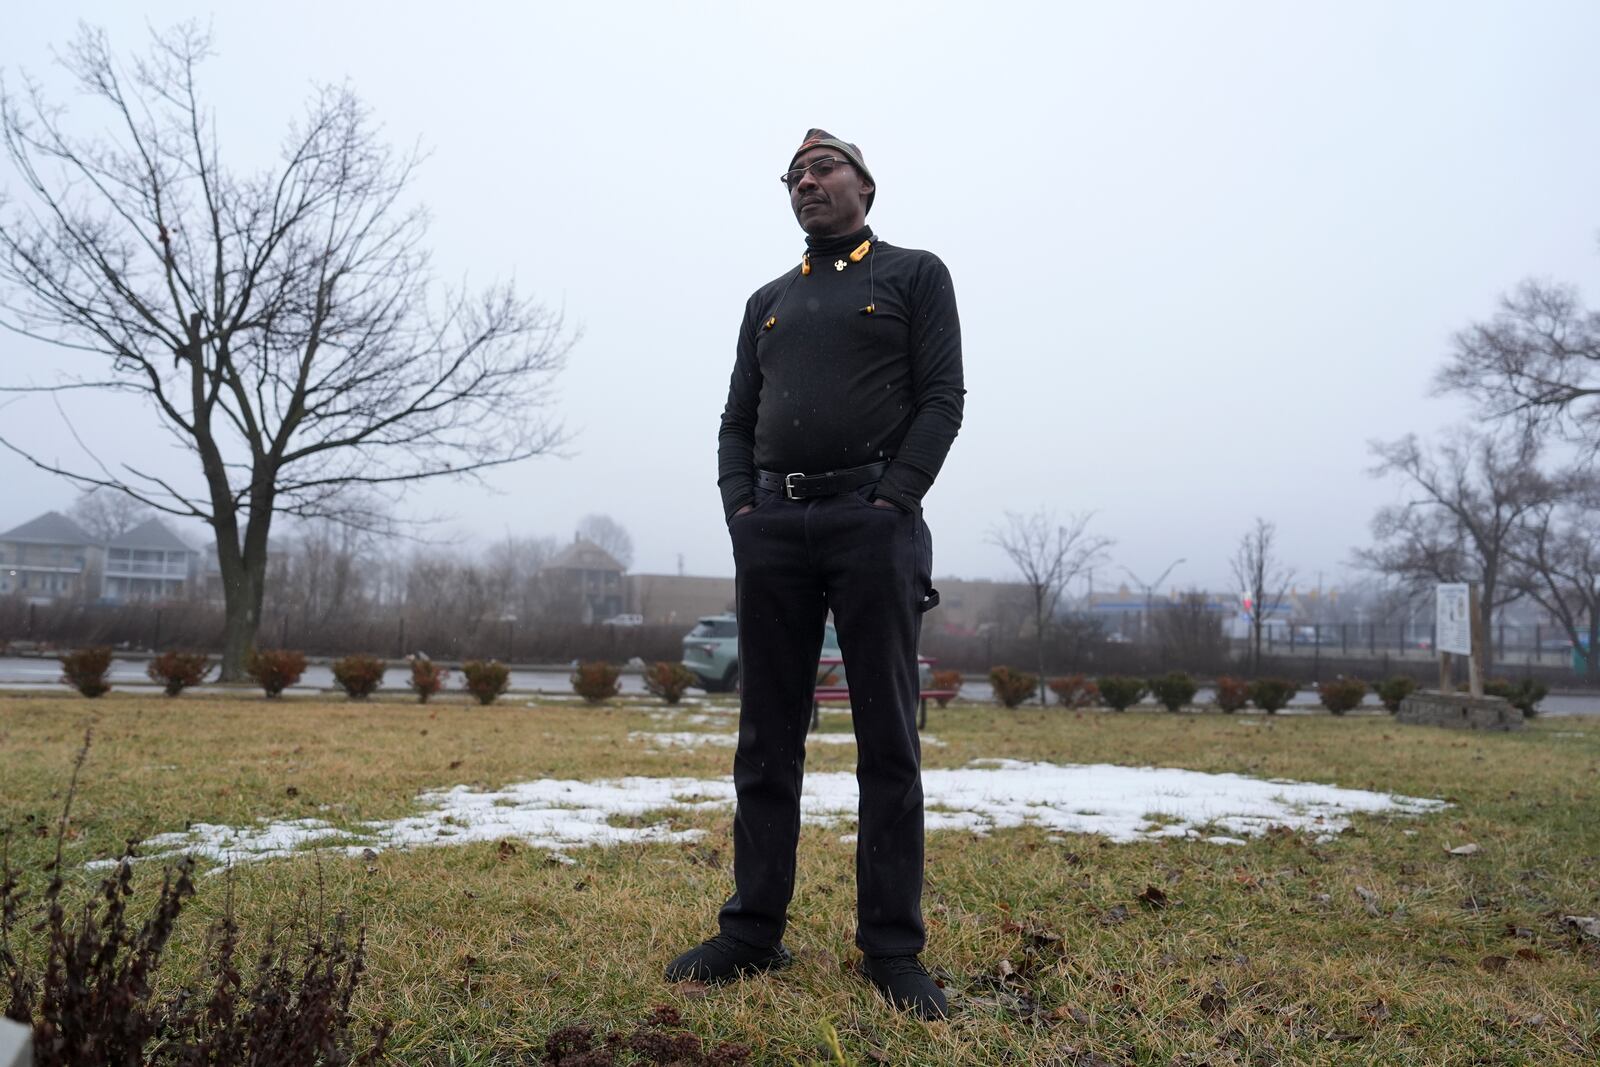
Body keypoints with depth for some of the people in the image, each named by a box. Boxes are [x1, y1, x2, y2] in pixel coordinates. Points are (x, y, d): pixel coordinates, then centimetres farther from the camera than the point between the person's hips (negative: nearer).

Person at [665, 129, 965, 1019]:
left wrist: (892, 503, -12)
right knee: (768, 740, 4)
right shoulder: (768, 302, 23)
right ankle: (754, 934, 12)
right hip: (771, 525, 5)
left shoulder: (916, 276, 10)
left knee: (887, 741, -3)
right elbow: (737, 420, 18)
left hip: (872, 520, -4)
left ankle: (894, 951, 3)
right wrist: (741, 509, 1)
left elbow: (941, 400, -1)